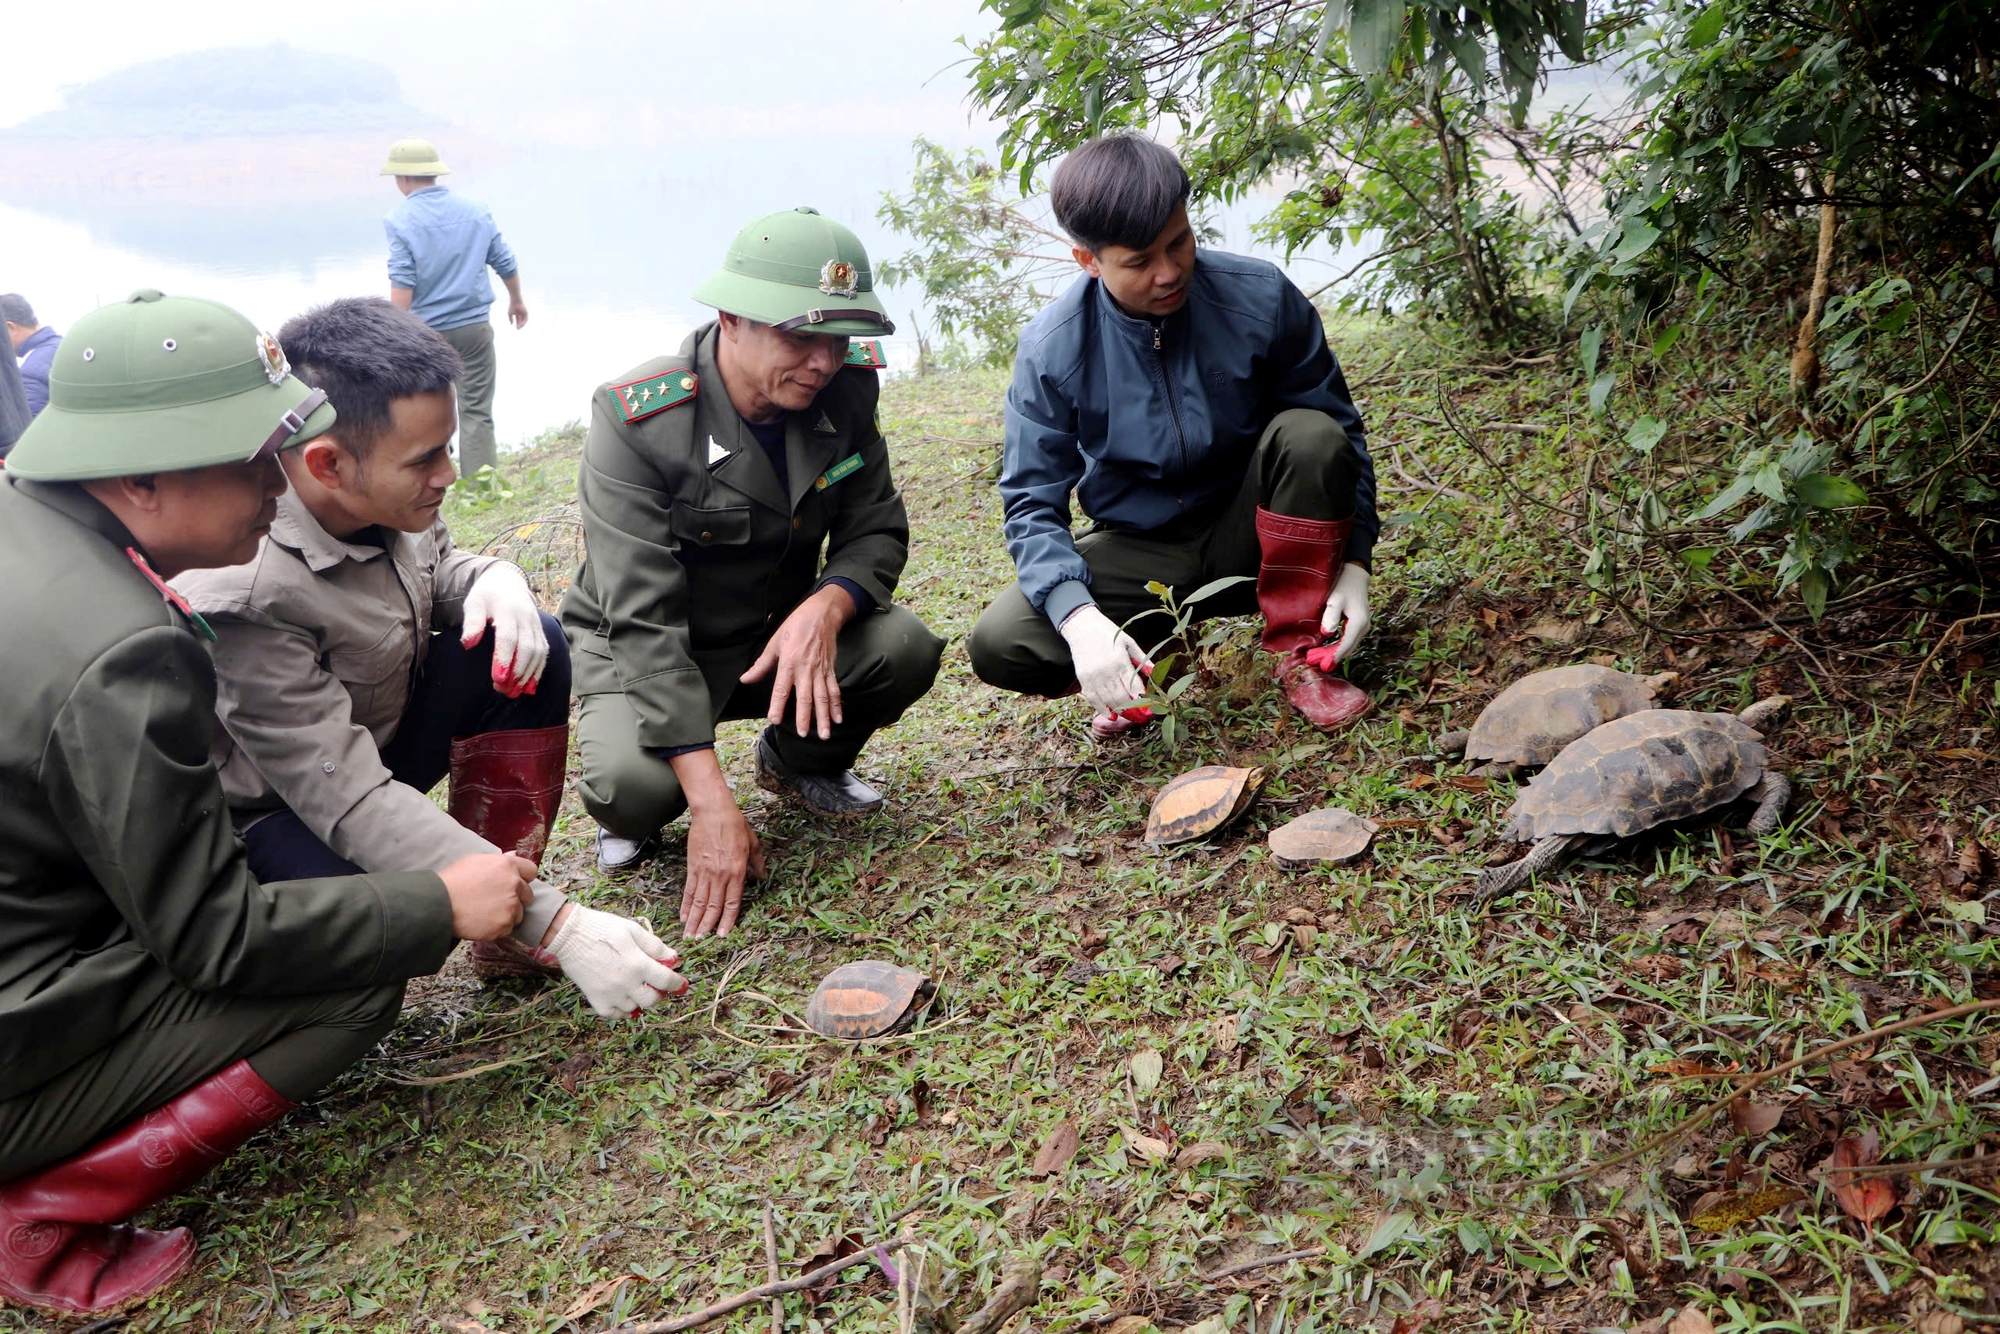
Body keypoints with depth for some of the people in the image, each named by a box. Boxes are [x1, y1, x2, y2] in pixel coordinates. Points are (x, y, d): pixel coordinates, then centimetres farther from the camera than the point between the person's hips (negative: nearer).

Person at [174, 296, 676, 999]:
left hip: (371, 740, 8)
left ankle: (505, 932, -3)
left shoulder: (381, 492, -15)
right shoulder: (244, 593, -36)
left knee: (526, 642, -11)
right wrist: (557, 923, -41)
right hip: (272, 811, -8)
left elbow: (433, 568, 10)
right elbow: (350, 802, -37)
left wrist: (494, 579, -18)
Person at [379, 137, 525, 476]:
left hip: (427, 331, -2)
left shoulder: (400, 219, -8)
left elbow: (402, 282, -16)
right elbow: (506, 264, 11)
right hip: (475, 326, 2)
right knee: (477, 413, 1)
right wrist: (517, 301, 27)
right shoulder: (476, 210, 4)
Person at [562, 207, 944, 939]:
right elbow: (644, 619, -30)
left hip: (778, 634, 5)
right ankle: (630, 818, 8)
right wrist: (712, 803, -36)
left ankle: (798, 761, 10)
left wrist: (825, 608, -31)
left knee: (905, 648, -24)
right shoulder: (636, 420, -27)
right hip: (642, 652, -4)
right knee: (635, 784, -34)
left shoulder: (843, 391, -12)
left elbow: (878, 530, -4)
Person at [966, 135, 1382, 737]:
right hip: (1138, 557, 0)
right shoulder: (1051, 349, -17)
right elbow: (1032, 502, -14)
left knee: (1309, 435, -30)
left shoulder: (1261, 297, -16)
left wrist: (1353, 564, -14)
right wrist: (1078, 615, -32)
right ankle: (1152, 661, 6)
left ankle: (1301, 656, -12)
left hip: (1250, 536, 1)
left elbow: (1338, 430, -5)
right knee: (998, 646, -24)